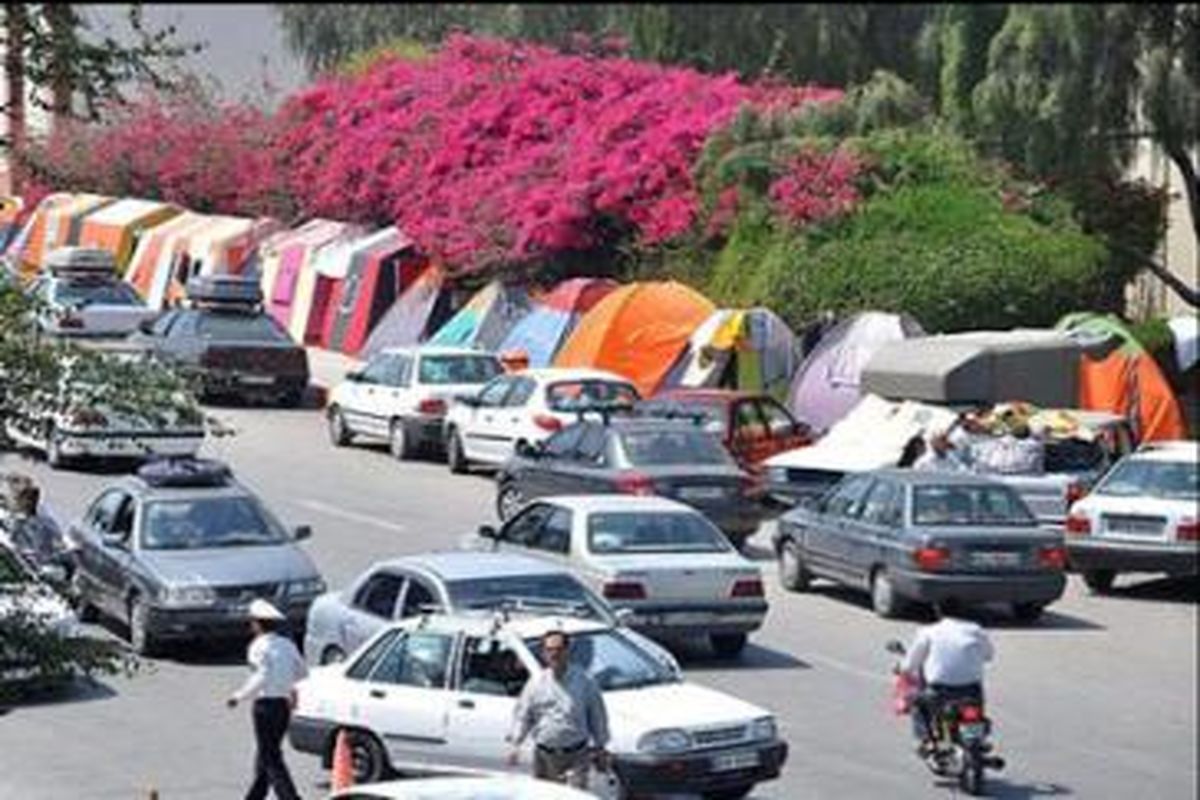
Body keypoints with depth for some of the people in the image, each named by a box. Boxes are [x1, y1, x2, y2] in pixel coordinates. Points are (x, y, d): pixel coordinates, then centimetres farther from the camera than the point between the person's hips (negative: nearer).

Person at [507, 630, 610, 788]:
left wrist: (600, 747, 7)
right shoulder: (536, 683, 4)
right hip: (544, 756, 3)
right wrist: (515, 744, -4)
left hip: (576, 757, -3)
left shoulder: (584, 681, 0)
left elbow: (598, 716, 6)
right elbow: (522, 715, 7)